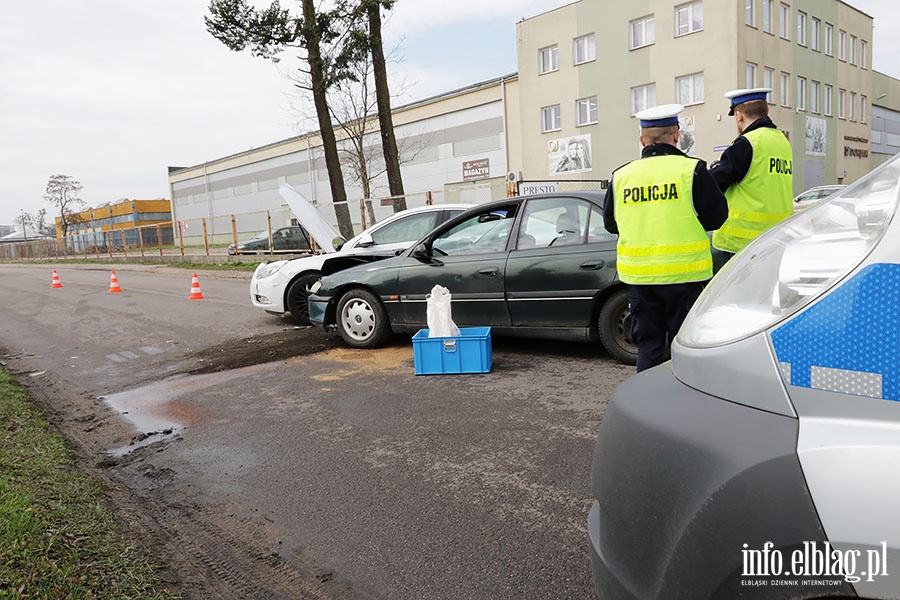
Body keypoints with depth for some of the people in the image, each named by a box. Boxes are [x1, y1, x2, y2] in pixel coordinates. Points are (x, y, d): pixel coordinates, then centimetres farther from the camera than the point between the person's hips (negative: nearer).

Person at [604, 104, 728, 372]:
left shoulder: (621, 176, 3)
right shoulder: (691, 170, -7)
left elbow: (611, 224, 13)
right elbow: (716, 217, -2)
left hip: (638, 276, 3)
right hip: (685, 274, -3)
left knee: (647, 347, 12)